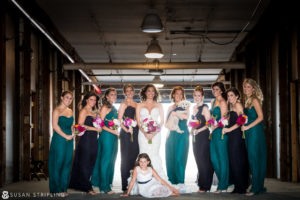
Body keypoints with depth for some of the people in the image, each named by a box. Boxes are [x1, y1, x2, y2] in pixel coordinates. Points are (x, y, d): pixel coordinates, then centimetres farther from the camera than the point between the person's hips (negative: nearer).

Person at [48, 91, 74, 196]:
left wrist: (73, 133, 3)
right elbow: (55, 125, -15)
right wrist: (66, 136, -15)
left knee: (67, 163, 7)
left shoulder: (70, 111, 15)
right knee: (58, 163, -2)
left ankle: (63, 188, 16)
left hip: (69, 140, 7)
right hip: (59, 139, -7)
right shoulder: (57, 110, -6)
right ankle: (57, 189, 7)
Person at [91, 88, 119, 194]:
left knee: (111, 161, 11)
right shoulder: (105, 108, -8)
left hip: (114, 137, 9)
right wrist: (112, 131, -19)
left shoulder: (114, 108, 17)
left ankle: (108, 183, 19)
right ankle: (105, 186, 0)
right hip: (106, 136, -9)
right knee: (106, 160, -5)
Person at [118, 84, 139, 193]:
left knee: (135, 156, 6)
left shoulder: (136, 104, 16)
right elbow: (119, 120, -9)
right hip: (126, 134, -6)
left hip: (135, 132, 6)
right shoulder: (124, 104, -2)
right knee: (126, 158, -4)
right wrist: (126, 130, -17)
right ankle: (125, 185, -1)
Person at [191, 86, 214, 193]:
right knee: (198, 161, 8)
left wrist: (198, 130, -20)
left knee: (204, 161, -6)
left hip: (203, 136, -8)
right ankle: (201, 185, 14)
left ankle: (205, 186, 0)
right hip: (195, 137, 8)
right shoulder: (194, 108, 15)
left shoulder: (204, 108, -8)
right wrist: (192, 130, 9)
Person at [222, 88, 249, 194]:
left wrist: (229, 129, -15)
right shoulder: (232, 107, 22)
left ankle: (241, 187, -4)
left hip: (237, 135, -9)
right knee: (233, 160, 6)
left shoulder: (238, 105, -5)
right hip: (232, 137, 9)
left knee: (237, 160, -8)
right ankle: (237, 187, 8)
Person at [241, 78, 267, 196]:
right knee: (251, 159, 8)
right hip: (248, 133, 8)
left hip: (255, 131, -8)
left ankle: (256, 188, -6)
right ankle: (260, 187, 14)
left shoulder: (255, 100, -8)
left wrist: (248, 127, -14)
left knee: (254, 158, -8)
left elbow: (260, 117, -15)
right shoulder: (246, 100, 17)